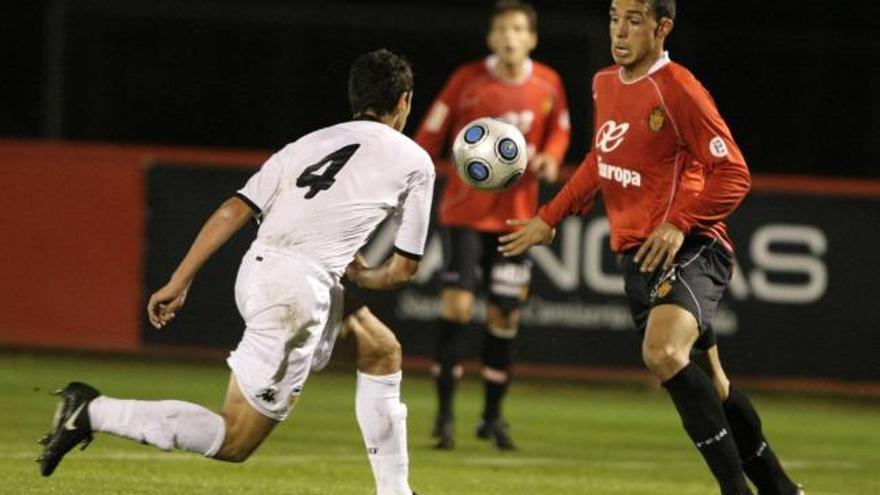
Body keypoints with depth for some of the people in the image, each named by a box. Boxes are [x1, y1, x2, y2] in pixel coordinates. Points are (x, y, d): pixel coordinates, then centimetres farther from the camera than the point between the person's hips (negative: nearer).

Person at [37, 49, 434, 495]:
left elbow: (233, 211, 9)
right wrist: (363, 277, 33)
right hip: (298, 289, -7)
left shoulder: (308, 144, 18)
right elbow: (405, 268, 11)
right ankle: (94, 412, -8)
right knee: (234, 443, 1)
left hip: (257, 273, 7)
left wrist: (178, 282, 9)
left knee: (383, 351, 25)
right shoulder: (414, 161, 7)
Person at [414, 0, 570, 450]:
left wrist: (550, 158, -7)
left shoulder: (547, 85, -2)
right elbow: (431, 134, -4)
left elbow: (559, 128, 14)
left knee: (505, 315, 5)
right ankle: (445, 411, -7)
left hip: (515, 215, 3)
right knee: (457, 304, -15)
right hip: (465, 209, -3)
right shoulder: (468, 80, -10)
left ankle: (493, 416, 20)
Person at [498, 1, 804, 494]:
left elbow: (733, 174, -16)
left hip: (688, 249, -8)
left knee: (664, 353, -31)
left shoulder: (677, 89, -14)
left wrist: (679, 224, -26)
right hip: (638, 255, 8)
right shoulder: (605, 84, 11)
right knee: (709, 384, 15)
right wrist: (550, 219, 24)